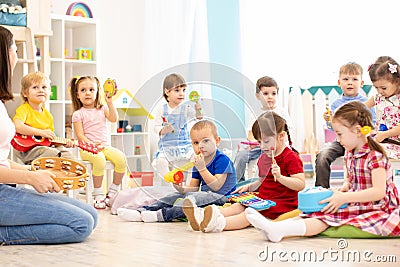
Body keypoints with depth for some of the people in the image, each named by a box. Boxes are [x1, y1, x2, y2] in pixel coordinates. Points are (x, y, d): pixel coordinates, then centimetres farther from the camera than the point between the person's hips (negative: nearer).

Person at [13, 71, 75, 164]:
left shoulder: (48, 115, 14)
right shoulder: (23, 109, -7)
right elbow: (17, 127, -26)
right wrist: (41, 132, -27)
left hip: (45, 146, 7)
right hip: (26, 149, -7)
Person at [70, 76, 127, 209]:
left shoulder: (102, 109, 16)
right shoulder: (78, 114, 2)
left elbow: (114, 119, -1)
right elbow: (80, 135, -6)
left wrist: (110, 103, -7)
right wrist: (92, 145, -20)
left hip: (104, 146, 5)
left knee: (121, 158, -23)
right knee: (99, 159, -37)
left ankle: (113, 191, -8)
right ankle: (98, 195, -24)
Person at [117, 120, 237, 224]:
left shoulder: (222, 160, -12)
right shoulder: (198, 162, 14)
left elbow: (216, 186, -19)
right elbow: (194, 187, 11)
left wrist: (202, 168, -22)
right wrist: (182, 189, -11)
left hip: (221, 198, -8)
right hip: (203, 194, 8)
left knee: (195, 197, -32)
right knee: (176, 195, -3)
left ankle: (162, 214, -43)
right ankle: (142, 212, -17)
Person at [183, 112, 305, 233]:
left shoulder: (290, 157, -10)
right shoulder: (263, 158, 19)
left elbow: (301, 185, -18)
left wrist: (280, 177, -30)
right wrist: (249, 187, 12)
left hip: (281, 204, -9)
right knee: (238, 206, -12)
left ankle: (219, 223, -53)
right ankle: (202, 216, -32)